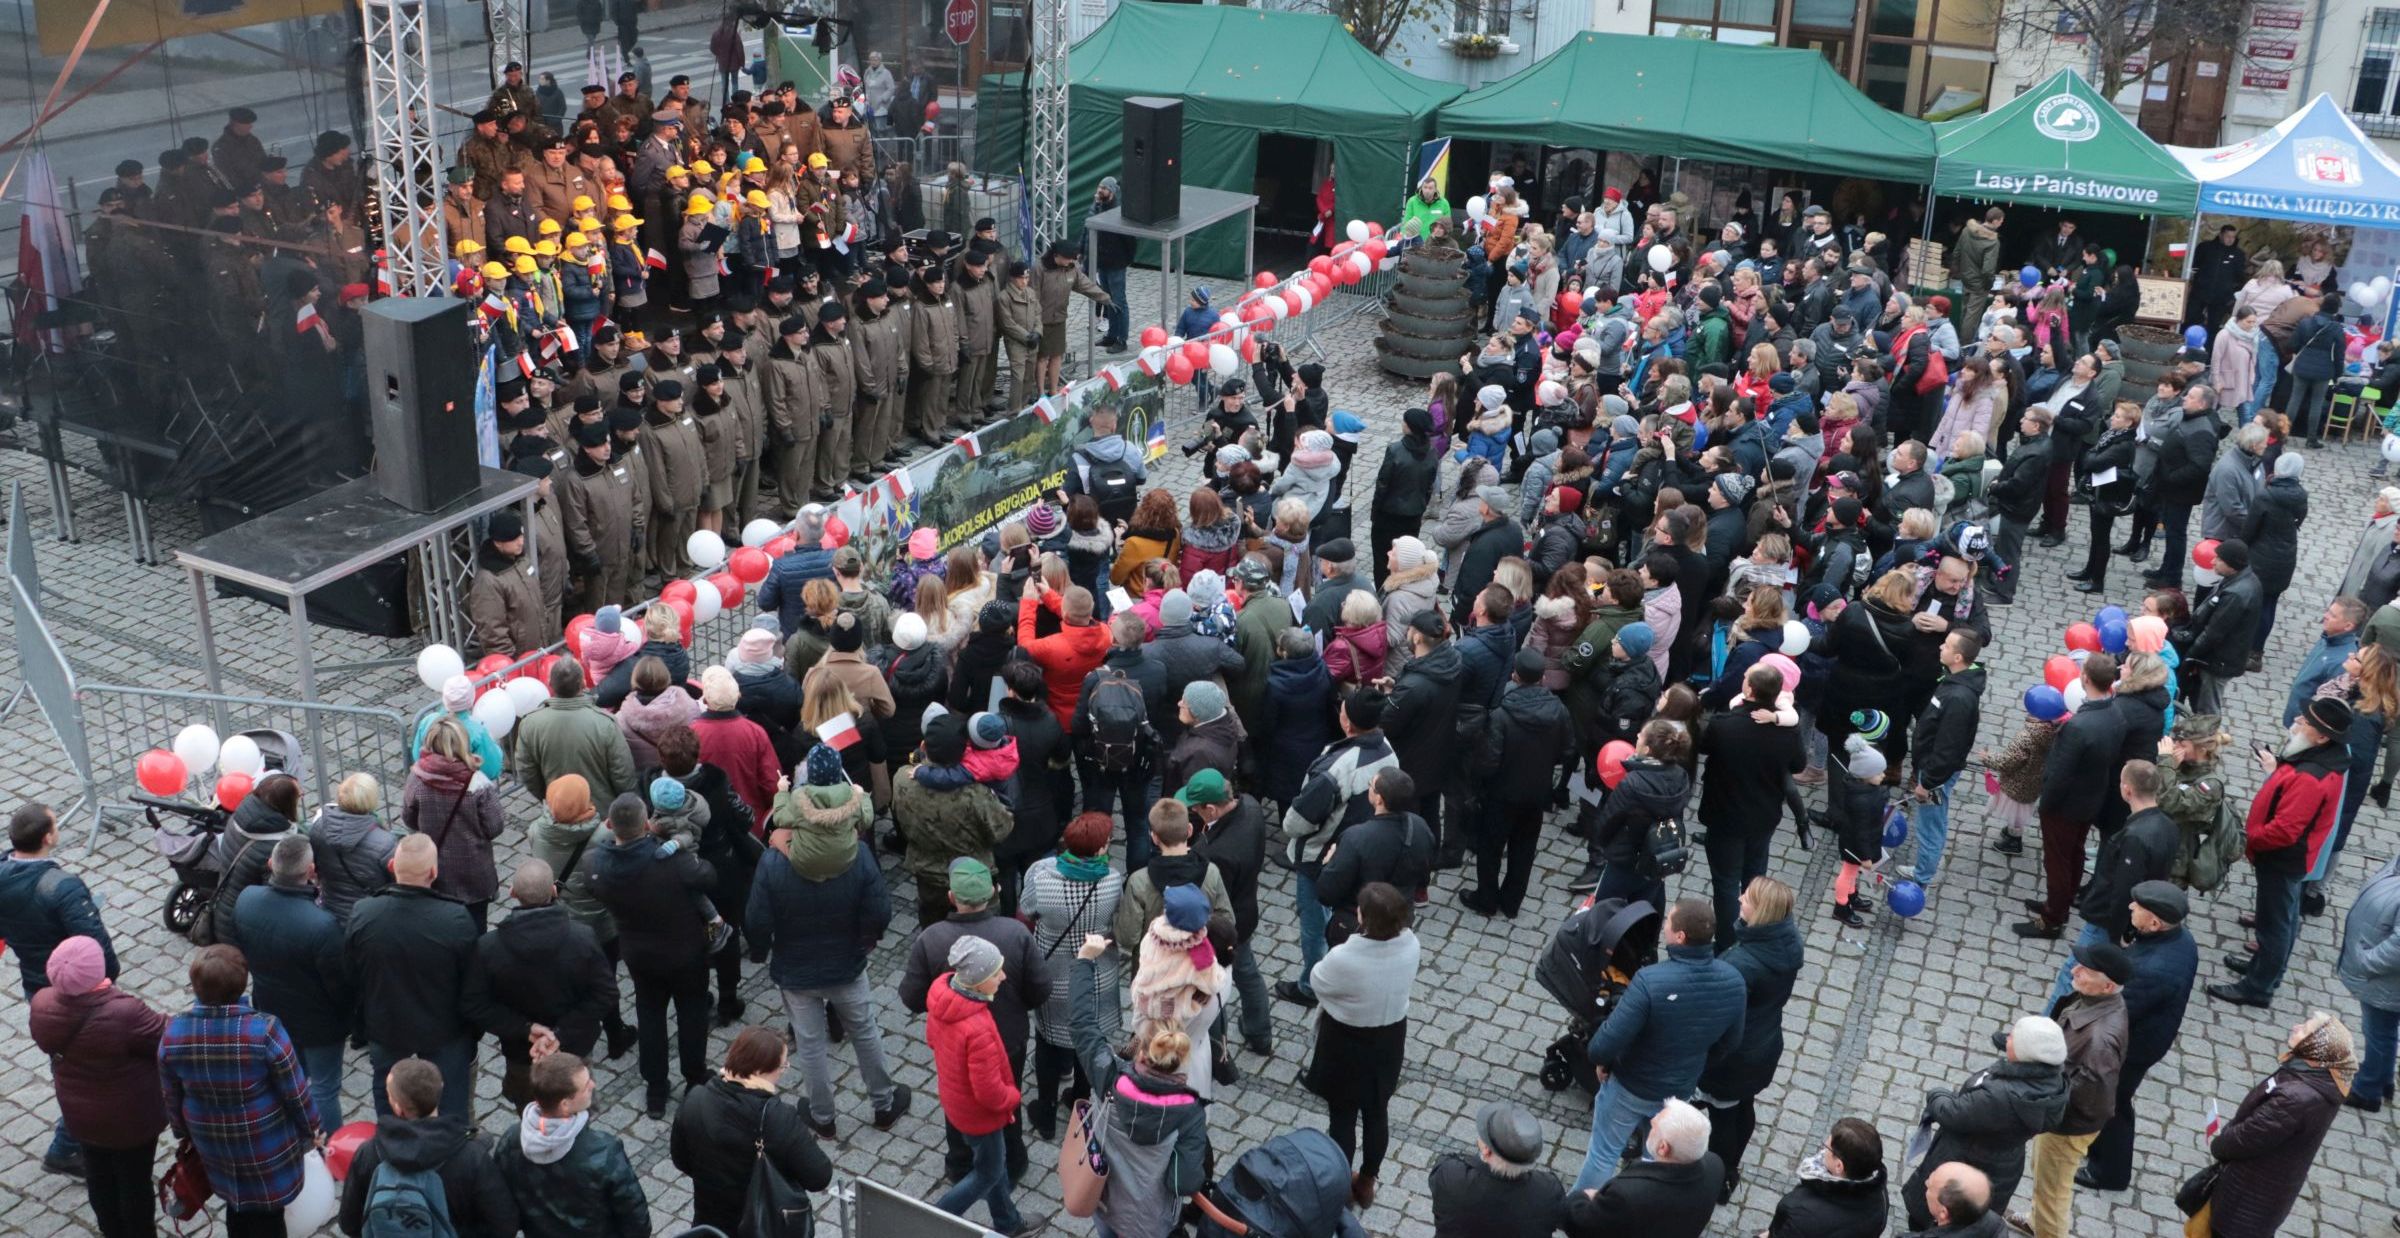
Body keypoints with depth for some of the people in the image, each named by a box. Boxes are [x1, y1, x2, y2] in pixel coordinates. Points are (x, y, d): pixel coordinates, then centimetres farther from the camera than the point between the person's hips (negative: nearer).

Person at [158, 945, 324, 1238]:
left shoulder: (173, 1033, -19)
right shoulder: (264, 1030, -30)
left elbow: (171, 1096, -2)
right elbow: (295, 1091, -17)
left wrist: (185, 1133, 18)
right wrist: (311, 1128, 2)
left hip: (213, 1142, 4)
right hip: (267, 1143, -3)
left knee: (236, 1202, 28)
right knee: (267, 1213, 17)